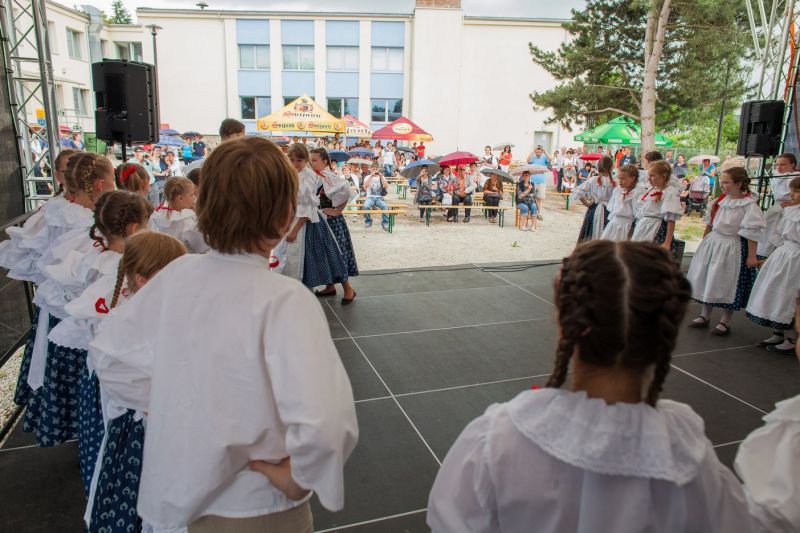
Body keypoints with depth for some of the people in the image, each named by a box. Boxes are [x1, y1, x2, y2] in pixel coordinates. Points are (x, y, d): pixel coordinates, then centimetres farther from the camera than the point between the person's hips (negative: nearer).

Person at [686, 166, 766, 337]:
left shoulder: (749, 205, -14)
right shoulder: (720, 201, 4)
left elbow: (752, 232, -15)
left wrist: (751, 255, -15)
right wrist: (703, 243, 16)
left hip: (732, 247, -6)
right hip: (712, 243, 7)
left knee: (728, 284, 3)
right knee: (707, 280, 13)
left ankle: (725, 322, 18)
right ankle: (704, 316, 27)